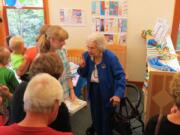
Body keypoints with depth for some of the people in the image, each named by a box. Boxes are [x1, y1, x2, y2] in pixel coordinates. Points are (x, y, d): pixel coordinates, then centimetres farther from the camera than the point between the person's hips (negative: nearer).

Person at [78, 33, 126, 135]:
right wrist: (82, 67, -20)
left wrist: (118, 94, -31)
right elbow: (84, 75, 2)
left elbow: (120, 76, -21)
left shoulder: (110, 57, -24)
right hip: (93, 89, 5)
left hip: (106, 90, -4)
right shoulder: (87, 56, -9)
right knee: (95, 111, 22)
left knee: (106, 114, 10)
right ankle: (96, 127, 52)